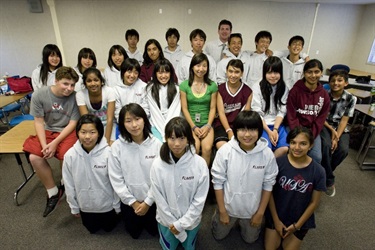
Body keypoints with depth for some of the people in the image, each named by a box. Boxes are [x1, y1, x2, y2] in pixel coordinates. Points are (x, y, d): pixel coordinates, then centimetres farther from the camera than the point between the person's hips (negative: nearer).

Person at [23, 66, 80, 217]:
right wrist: (44, 145, -18)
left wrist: (55, 143, -22)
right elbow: (39, 122, -6)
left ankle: (64, 184, 7)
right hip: (48, 131, 3)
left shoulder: (75, 97, -16)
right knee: (34, 157, -18)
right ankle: (53, 192, 1)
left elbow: (73, 124, -13)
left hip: (68, 132, -3)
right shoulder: (39, 95, -10)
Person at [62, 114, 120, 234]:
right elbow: (69, 184, -6)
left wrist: (117, 205, -5)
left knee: (109, 228, 23)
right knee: (93, 230, 26)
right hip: (85, 206, 2)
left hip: (107, 204, -2)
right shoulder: (70, 155, -20)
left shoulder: (108, 153, -27)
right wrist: (74, 207, 4)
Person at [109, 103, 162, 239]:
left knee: (154, 231, 22)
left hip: (152, 199, 0)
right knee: (134, 233, 23)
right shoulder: (117, 146, -17)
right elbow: (116, 179, -11)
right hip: (129, 201, 1)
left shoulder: (156, 144, -17)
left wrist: (148, 201, -11)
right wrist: (133, 202, -9)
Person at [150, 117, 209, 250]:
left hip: (191, 219, 0)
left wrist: (182, 223, -13)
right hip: (166, 219, 0)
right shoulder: (157, 165, -21)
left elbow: (200, 199, -15)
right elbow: (159, 199, -13)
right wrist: (173, 223, -10)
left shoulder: (200, 164, -23)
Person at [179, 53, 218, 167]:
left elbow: (212, 108, 5)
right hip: (190, 123, -1)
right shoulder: (184, 85, 4)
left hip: (206, 123, 1)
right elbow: (184, 108, 0)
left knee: (207, 148, -23)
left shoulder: (212, 85, 7)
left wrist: (208, 126, -8)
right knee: (195, 148, -26)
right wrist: (194, 127, -8)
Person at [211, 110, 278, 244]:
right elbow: (218, 182, -15)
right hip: (228, 206, 0)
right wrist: (222, 210, -9)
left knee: (250, 239, 27)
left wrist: (260, 212, -3)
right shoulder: (225, 151, -26)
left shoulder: (267, 154, -22)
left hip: (252, 209, 1)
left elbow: (268, 185, -9)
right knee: (219, 236, 24)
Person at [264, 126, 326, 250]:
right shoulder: (278, 163, -20)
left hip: (300, 220, 1)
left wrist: (297, 225, -5)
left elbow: (314, 202, -7)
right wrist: (276, 220, -7)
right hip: (276, 215, 0)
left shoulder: (318, 171, -16)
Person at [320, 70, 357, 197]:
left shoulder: (351, 99, -5)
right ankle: (329, 180, -12)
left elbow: (344, 120, -7)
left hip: (341, 128, 2)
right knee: (326, 145, -30)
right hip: (324, 125, -1)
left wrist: (337, 138, -18)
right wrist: (331, 130, -16)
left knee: (343, 149, -25)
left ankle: (323, 173, 1)